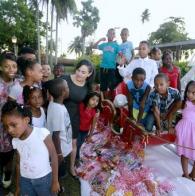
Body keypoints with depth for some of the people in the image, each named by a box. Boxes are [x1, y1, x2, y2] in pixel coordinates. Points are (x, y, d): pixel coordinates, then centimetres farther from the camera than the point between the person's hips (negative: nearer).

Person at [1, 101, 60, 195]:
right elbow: (18, 163, 7)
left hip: (44, 179, -4)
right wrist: (17, 186, 15)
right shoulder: (15, 141, -6)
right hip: (25, 180, 4)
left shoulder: (42, 133, -23)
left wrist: (55, 181, -9)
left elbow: (54, 156, -15)